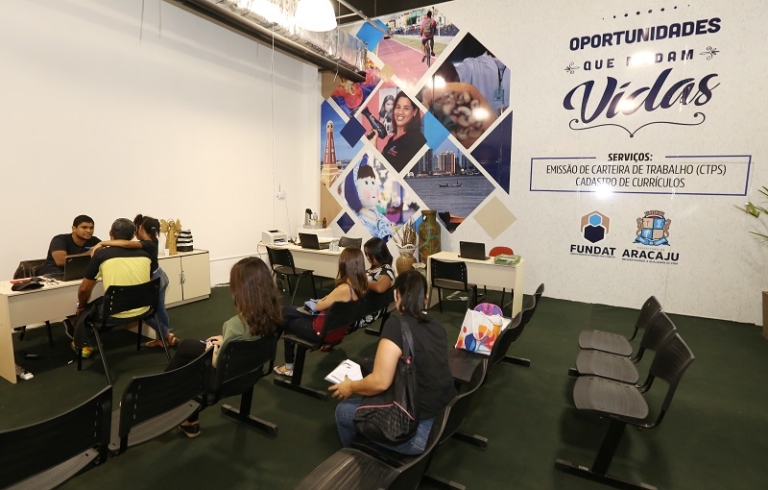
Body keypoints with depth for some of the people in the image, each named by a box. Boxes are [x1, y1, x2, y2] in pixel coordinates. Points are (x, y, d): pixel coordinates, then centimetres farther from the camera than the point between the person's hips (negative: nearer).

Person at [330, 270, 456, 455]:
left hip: (420, 430, -7)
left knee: (343, 411, 14)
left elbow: (380, 382, -21)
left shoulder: (396, 326, -18)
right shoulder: (437, 328, 4)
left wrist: (351, 386, -1)